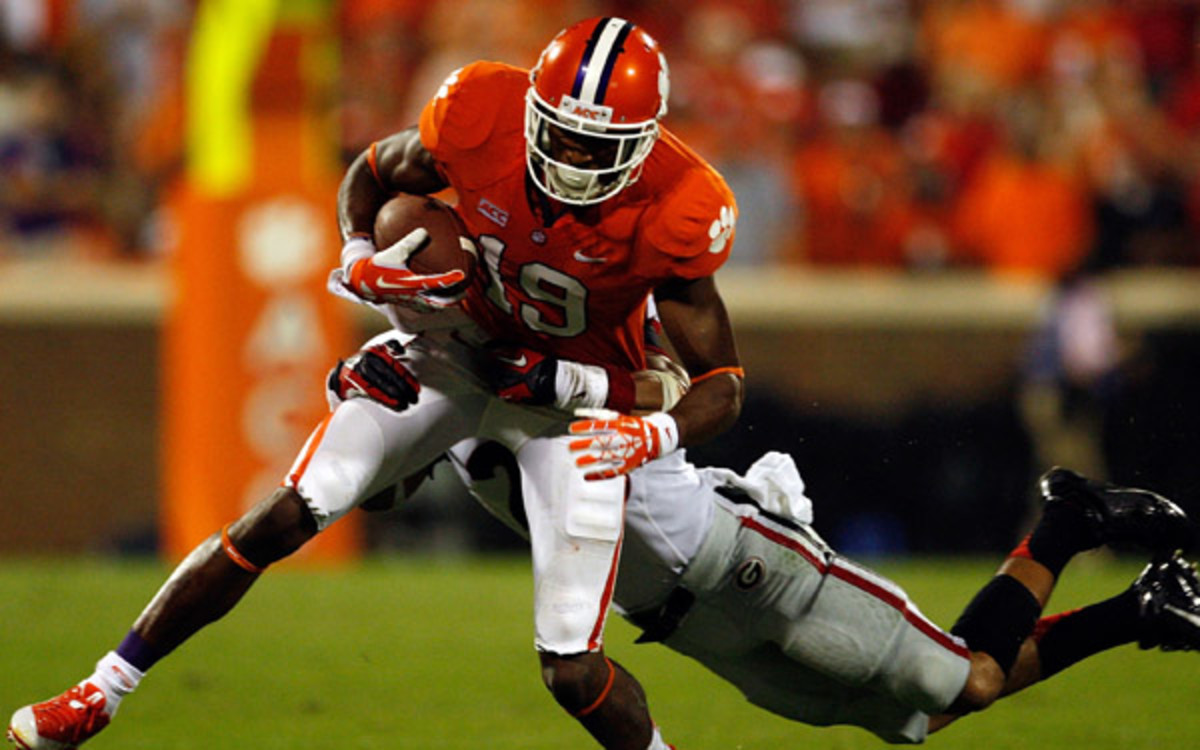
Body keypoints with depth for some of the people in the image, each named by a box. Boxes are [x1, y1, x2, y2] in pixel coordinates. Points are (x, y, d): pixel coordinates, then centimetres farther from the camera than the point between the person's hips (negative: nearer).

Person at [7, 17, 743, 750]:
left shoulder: (673, 213, -29)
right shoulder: (482, 119, -23)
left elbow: (723, 385, -19)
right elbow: (372, 174, 0)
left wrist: (656, 435, -39)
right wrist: (361, 258, -19)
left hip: (576, 397, -2)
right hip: (461, 348, 2)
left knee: (574, 673, -12)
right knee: (289, 515, -11)